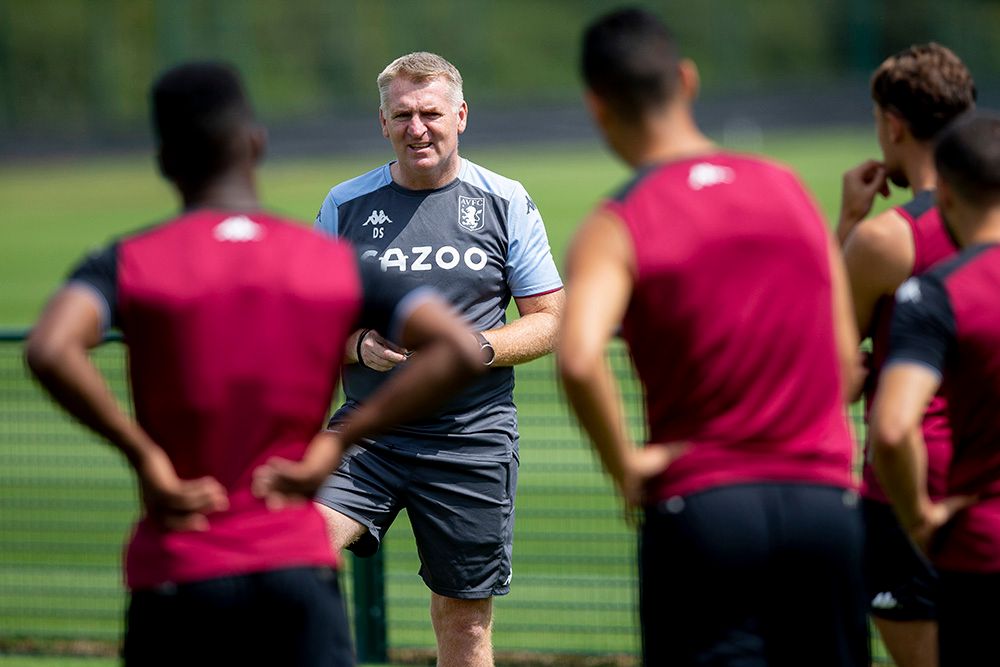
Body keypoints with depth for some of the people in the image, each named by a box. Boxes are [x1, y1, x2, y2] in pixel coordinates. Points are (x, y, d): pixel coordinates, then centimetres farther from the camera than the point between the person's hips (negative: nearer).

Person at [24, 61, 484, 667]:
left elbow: (50, 351, -22)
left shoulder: (131, 264, -3)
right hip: (300, 567, 1)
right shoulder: (341, 264, 3)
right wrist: (339, 439, -3)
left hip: (178, 576, -1)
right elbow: (461, 351, -6)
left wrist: (143, 454, -12)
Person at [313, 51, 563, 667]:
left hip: (473, 438, -1)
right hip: (367, 433, 1)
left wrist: (477, 349, -14)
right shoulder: (346, 206, 6)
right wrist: (359, 347, -11)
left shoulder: (505, 203, 3)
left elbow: (549, 320, 5)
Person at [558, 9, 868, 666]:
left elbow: (579, 359, -25)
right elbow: (848, 366, 10)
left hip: (701, 508, -4)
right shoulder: (790, 188, 10)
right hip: (825, 499, 4)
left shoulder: (617, 227, -5)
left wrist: (625, 463, -11)